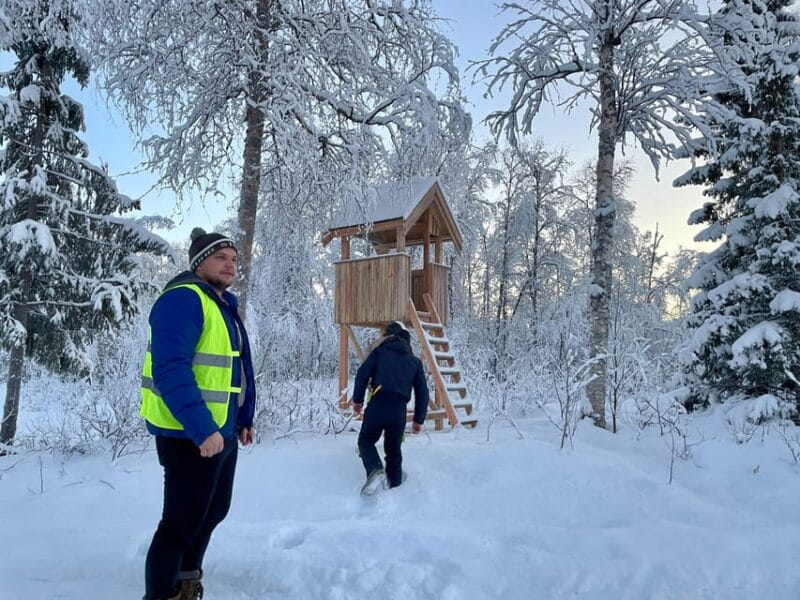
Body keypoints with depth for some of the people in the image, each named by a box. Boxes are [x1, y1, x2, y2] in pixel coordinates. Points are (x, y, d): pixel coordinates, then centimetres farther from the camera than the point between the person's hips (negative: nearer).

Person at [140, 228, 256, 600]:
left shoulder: (224, 305, 14)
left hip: (222, 431, 10)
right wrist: (202, 429, -31)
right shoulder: (183, 300, -17)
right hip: (189, 436, -10)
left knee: (213, 512, 22)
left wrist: (243, 420, 16)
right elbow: (170, 371, -28)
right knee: (183, 520, 1)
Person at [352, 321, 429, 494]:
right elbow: (422, 392, 14)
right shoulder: (415, 361, 18)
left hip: (377, 406, -3)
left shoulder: (380, 352, 10)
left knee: (366, 440, 12)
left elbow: (362, 374, -1)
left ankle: (376, 471, -14)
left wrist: (357, 399, 9)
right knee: (394, 449, 17)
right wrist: (419, 419, 18)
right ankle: (394, 485, 17)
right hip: (399, 411, 3)